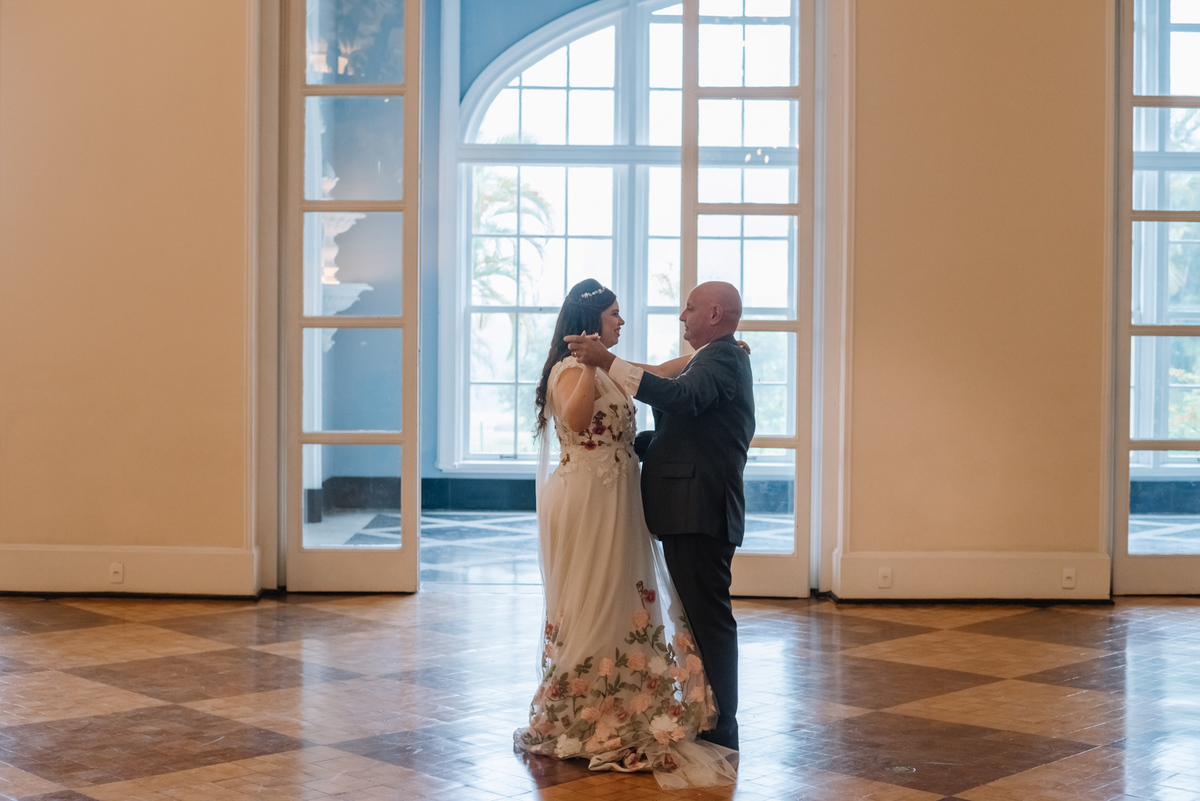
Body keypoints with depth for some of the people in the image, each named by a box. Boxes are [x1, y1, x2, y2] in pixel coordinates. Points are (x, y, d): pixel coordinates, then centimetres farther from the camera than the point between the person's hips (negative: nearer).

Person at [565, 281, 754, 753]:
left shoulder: (723, 358, -11)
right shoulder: (718, 359, 23)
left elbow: (680, 397, -32)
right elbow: (680, 433, 24)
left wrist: (608, 361, -32)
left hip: (701, 511, -11)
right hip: (690, 508, 11)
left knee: (709, 618, -6)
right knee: (699, 617, 15)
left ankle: (719, 732, -1)